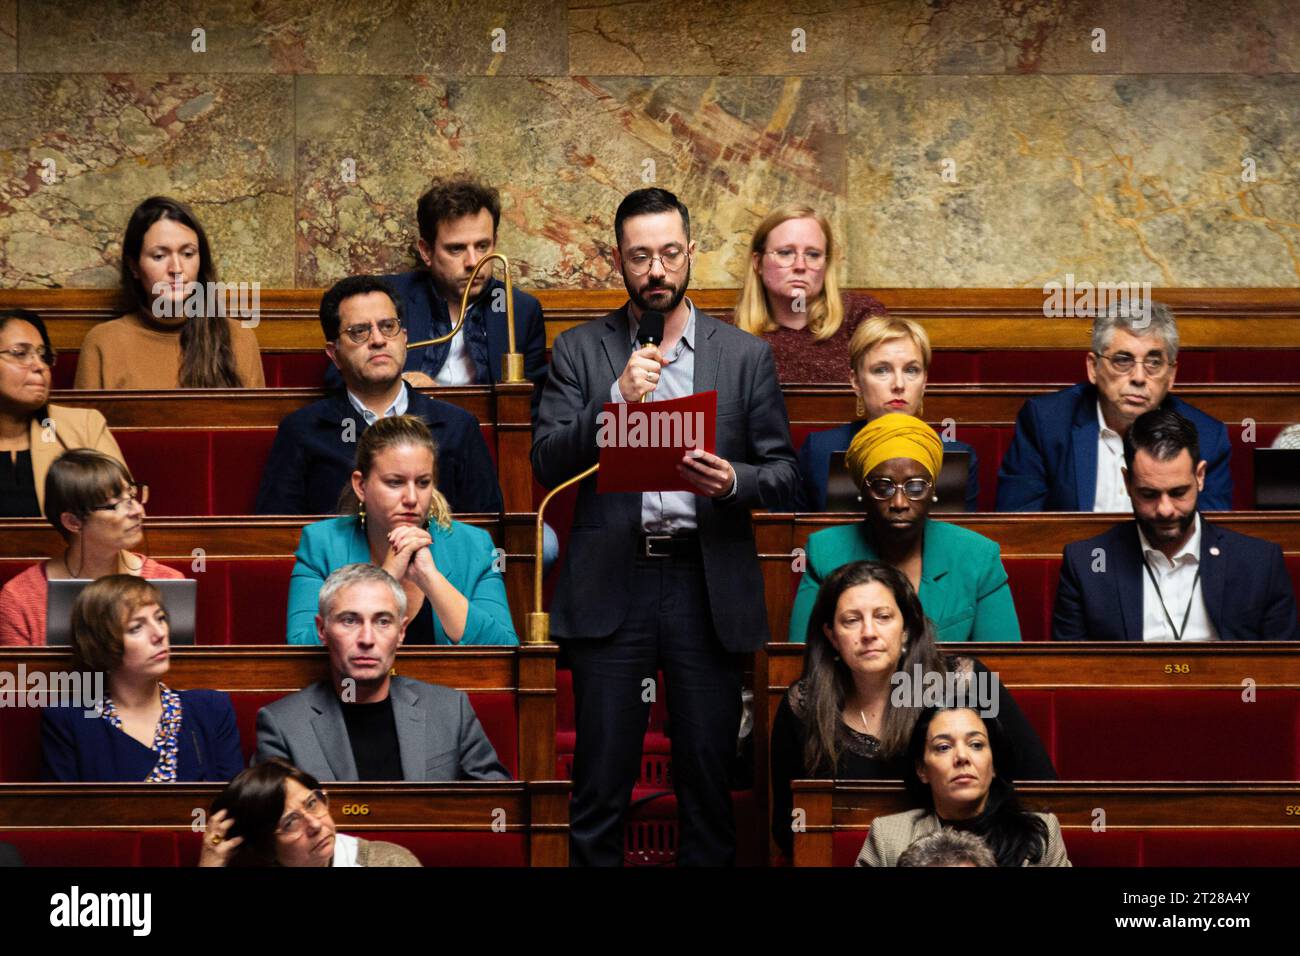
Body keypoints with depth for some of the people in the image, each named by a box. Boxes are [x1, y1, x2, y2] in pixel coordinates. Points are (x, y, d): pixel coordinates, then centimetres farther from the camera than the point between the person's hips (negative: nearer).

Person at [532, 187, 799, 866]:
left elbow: (784, 475, 8)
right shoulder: (580, 351, 7)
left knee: (707, 772, 5)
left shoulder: (746, 356, 8)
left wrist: (733, 481, -14)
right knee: (600, 779, 1)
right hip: (611, 585, 0)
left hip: (708, 586, 1)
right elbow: (547, 465, -1)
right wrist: (617, 400, -15)